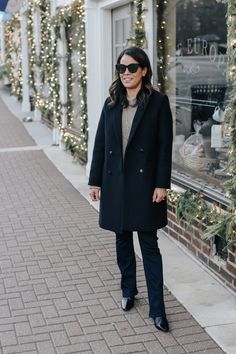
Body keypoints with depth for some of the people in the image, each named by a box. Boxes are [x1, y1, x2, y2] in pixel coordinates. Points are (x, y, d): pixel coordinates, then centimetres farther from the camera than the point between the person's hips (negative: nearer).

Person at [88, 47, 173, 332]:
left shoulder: (158, 102, -5)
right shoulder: (111, 103, 7)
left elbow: (165, 146, -7)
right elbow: (100, 143, 7)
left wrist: (162, 184, -12)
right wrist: (95, 181, 5)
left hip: (144, 182, -4)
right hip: (115, 182, 4)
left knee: (149, 244, -1)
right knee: (122, 240, 14)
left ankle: (157, 308, 6)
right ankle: (128, 291, 33)